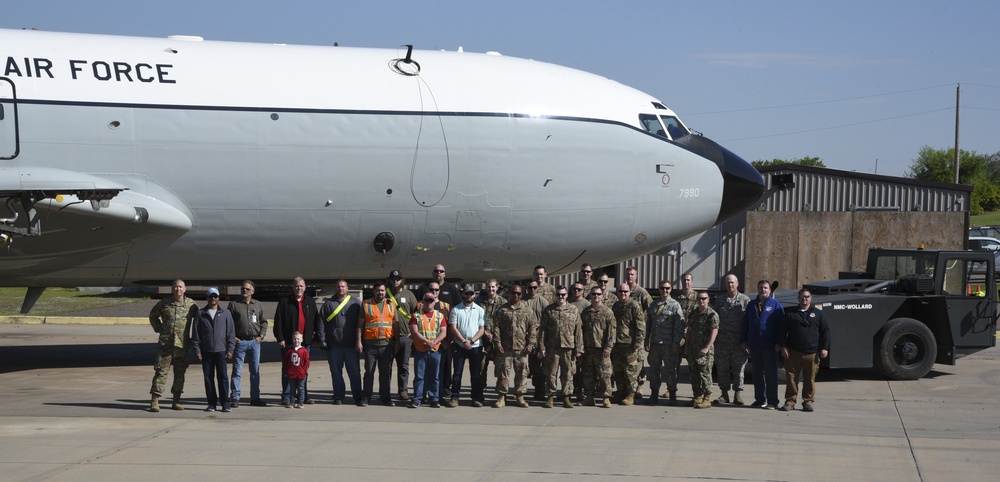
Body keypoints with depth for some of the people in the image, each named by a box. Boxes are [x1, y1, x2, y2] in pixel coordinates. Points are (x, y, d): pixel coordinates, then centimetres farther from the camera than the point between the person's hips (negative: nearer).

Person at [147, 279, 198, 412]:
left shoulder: (191, 304, 3)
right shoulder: (164, 304, 3)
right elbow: (153, 315, 20)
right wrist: (158, 328, 8)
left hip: (183, 344, 1)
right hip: (165, 343, -1)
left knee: (180, 373, 7)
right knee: (161, 371, -5)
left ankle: (176, 401, 16)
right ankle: (154, 401, -5)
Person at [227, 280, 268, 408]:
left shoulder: (258, 305, 11)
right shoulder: (234, 304, 2)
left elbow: (264, 321, 17)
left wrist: (261, 335, 4)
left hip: (254, 342, 3)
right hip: (240, 342, -3)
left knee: (255, 371, 8)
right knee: (237, 371, -3)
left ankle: (255, 397, 15)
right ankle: (235, 398, -1)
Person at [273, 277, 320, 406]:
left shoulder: (310, 302, 11)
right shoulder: (284, 301, 0)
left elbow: (316, 321, 12)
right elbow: (278, 321, -3)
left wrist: (317, 337, 6)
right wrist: (280, 338, -10)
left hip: (305, 342, 3)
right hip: (288, 342, -3)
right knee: (287, 371, -1)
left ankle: (304, 396, 14)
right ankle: (286, 396, 2)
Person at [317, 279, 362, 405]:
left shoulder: (355, 302, 6)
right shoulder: (328, 304, 8)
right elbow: (322, 322, 5)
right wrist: (322, 340, -3)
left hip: (351, 344, -1)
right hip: (334, 345, 1)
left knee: (354, 371, 0)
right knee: (336, 372, 4)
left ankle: (357, 397, 6)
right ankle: (338, 397, 11)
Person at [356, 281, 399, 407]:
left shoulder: (391, 304, 11)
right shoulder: (366, 304, 4)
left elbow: (396, 324, 13)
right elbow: (360, 324, 4)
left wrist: (396, 342, 7)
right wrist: (359, 341, -4)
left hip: (387, 344, 2)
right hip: (370, 344, -2)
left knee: (386, 372, 6)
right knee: (369, 371, 1)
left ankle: (385, 397, 12)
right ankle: (366, 397, 5)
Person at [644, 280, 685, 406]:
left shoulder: (675, 305, -2)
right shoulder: (653, 305, 13)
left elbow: (679, 326, -7)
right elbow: (648, 324, 15)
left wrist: (676, 343, -12)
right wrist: (646, 341, 9)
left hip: (669, 344, -5)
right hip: (655, 343, 5)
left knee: (670, 370, 0)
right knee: (654, 369, 9)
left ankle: (672, 396, 7)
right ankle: (654, 395, 16)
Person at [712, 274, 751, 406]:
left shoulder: (745, 300, 3)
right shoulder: (720, 300, 10)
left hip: (739, 342, -2)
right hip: (722, 341, 2)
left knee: (739, 369, 1)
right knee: (722, 369, 4)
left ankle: (738, 394, 7)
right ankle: (724, 394, 11)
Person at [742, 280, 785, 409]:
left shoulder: (776, 305, 3)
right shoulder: (751, 305, 14)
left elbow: (781, 324, -1)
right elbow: (745, 324, 16)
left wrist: (779, 343, -8)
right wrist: (743, 340, 8)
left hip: (769, 346, -4)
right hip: (754, 345, 4)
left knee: (770, 374, -4)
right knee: (757, 374, 9)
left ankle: (772, 401, -2)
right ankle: (760, 400, 16)